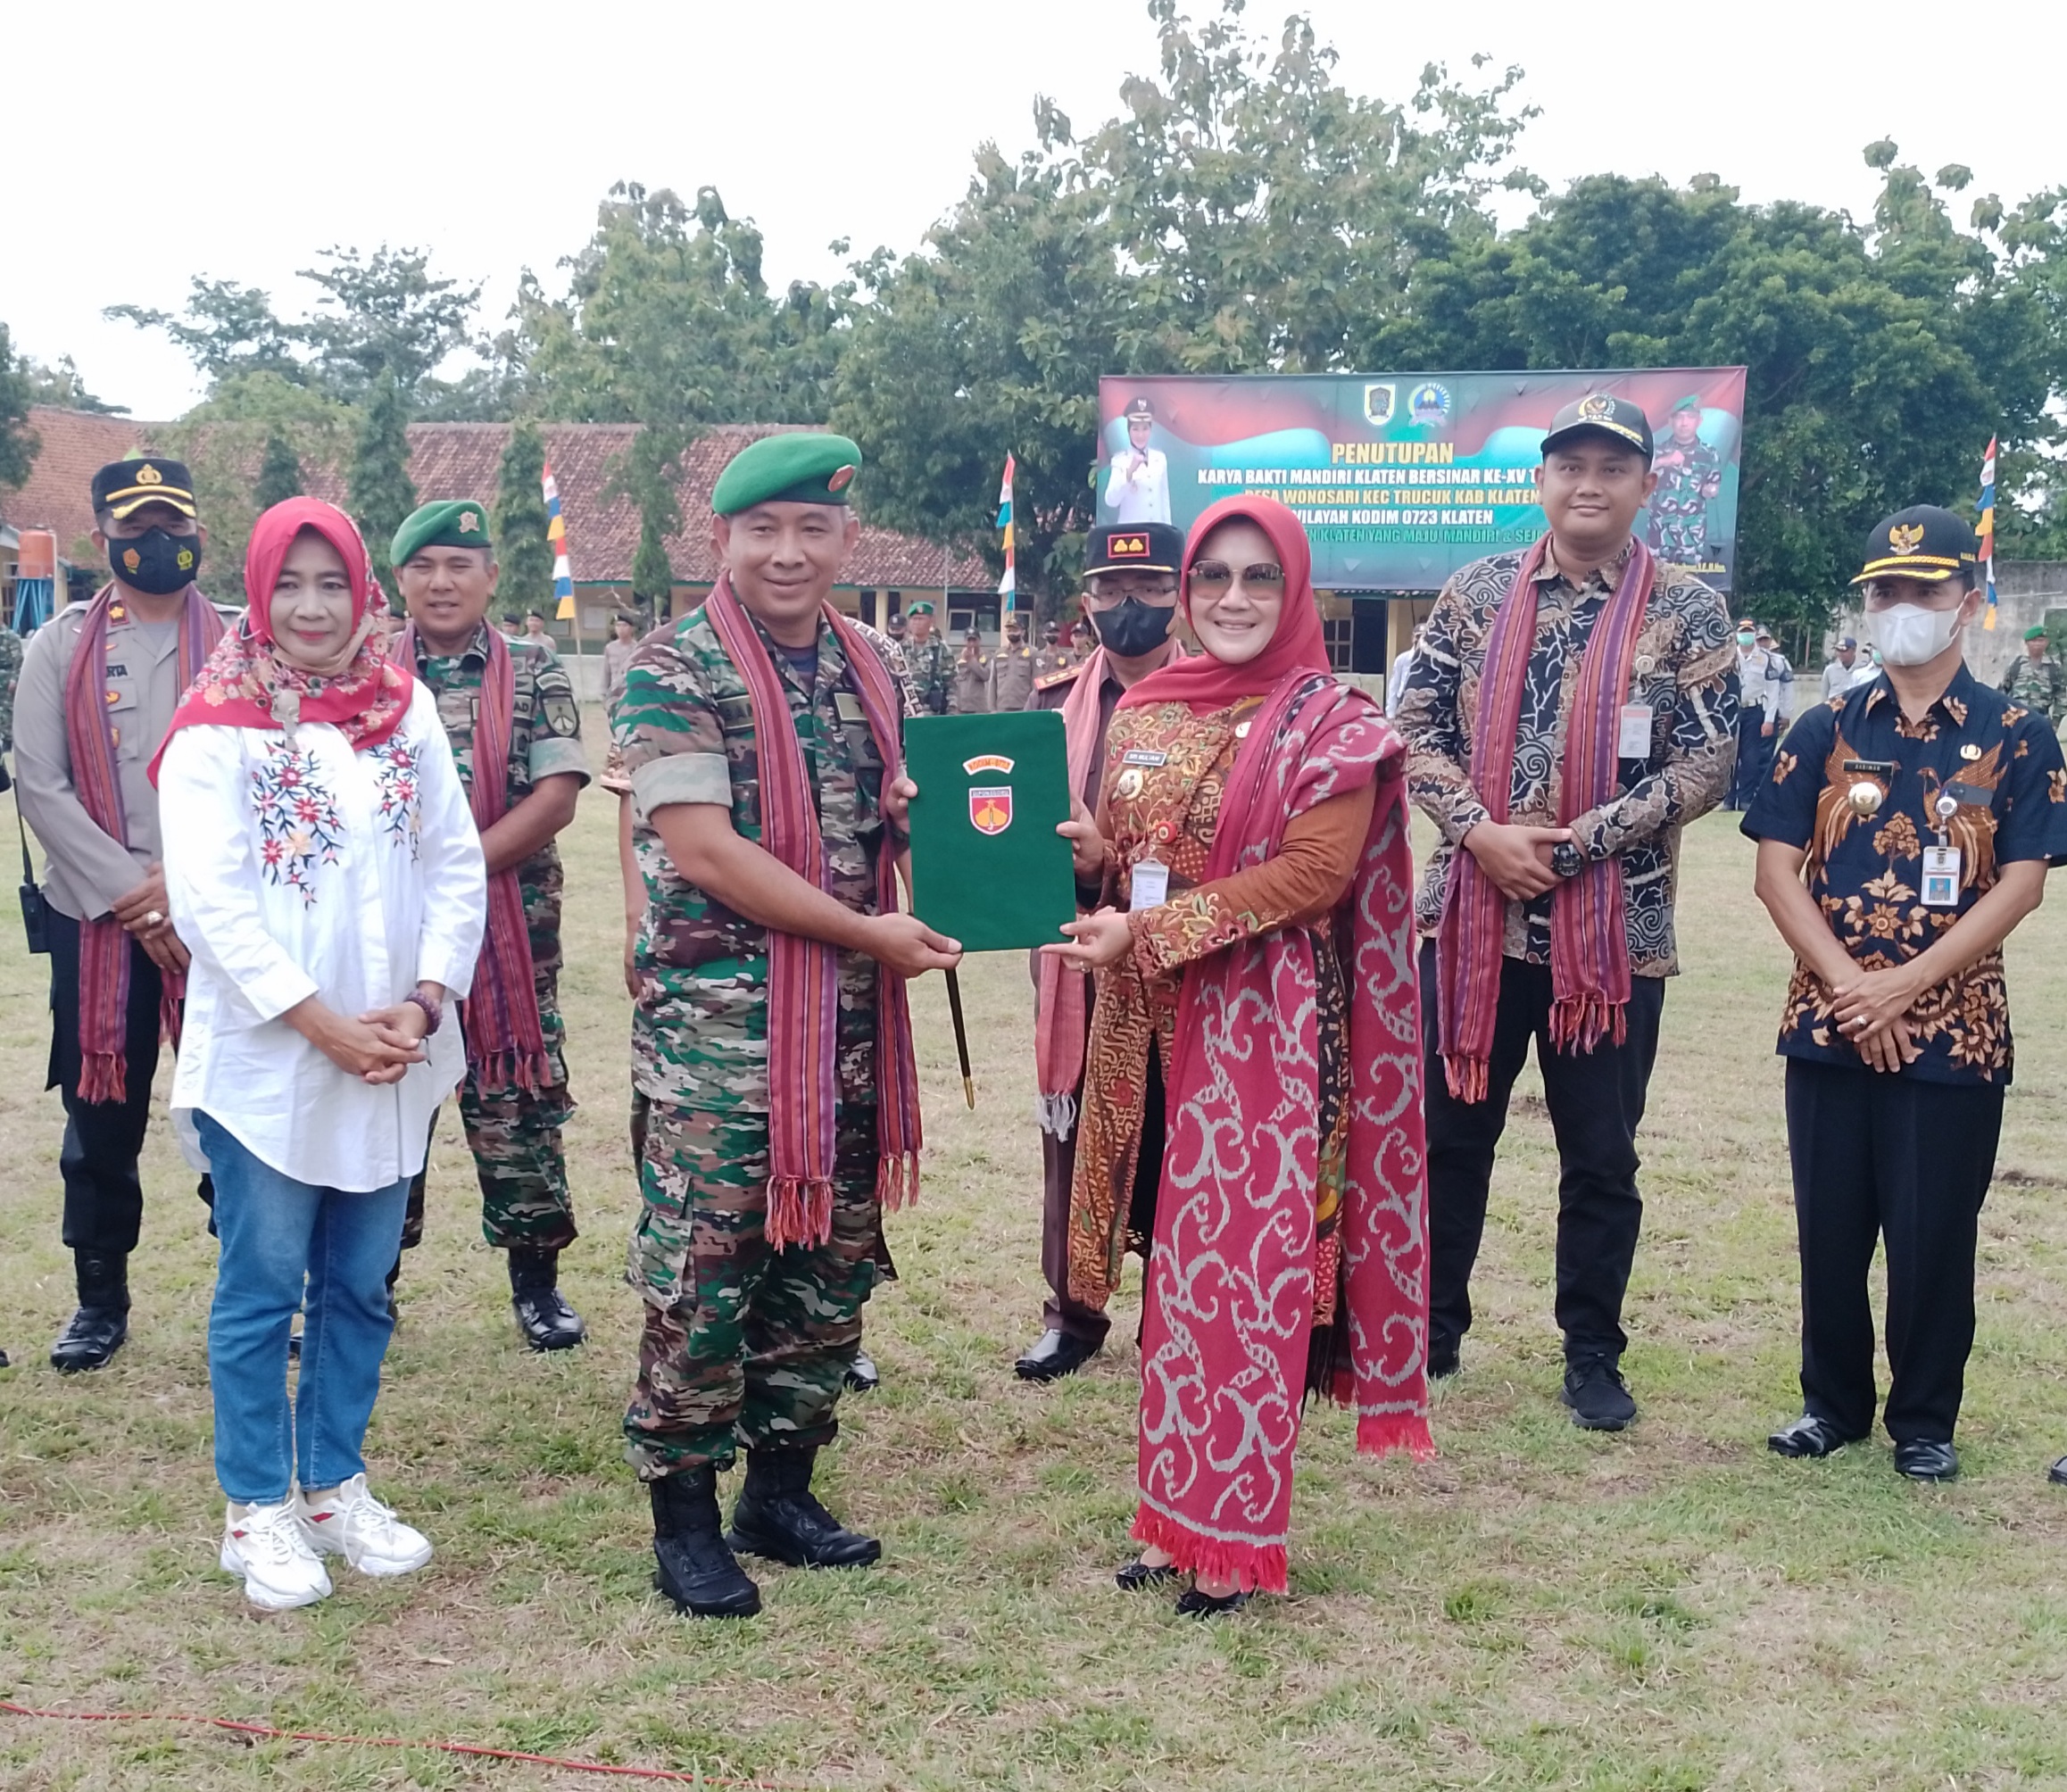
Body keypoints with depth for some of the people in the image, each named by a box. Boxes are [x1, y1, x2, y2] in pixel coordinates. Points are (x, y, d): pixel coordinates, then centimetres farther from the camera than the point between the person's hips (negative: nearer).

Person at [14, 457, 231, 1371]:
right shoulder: (60, 646, 6)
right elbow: (38, 784, -2)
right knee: (101, 1112, 8)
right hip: (97, 920, 1)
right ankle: (101, 1298, 22)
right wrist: (132, 895, -10)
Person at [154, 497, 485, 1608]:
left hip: (395, 1061, 4)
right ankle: (256, 1510, 18)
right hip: (263, 1062, -4)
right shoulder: (217, 729, -6)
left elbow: (456, 864, 5)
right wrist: (323, 1026, -17)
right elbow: (210, 902, -13)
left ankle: (334, 1485, 28)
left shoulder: (404, 711, 6)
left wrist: (424, 1001, -8)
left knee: (359, 1286, 13)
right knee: (262, 1291, 5)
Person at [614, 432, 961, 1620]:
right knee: (707, 1266, -2)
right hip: (718, 1017, -6)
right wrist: (869, 932, -15)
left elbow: (905, 823, 19)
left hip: (850, 1017, 6)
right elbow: (701, 849, -16)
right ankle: (684, 1512, 13)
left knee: (833, 1259, 12)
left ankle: (782, 1488, 27)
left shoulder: (872, 672, 11)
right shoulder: (677, 668, -8)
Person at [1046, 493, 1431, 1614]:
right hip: (1151, 1027, 5)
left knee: (1245, 1270, -1)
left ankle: (1235, 1538, 11)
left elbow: (1314, 872, -16)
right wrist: (1094, 857, -5)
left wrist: (1150, 931, -19)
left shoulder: (1330, 726, -5)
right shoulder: (1144, 714, 11)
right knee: (1174, 1270, 10)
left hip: (1263, 1028, -5)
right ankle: (1178, 1514, 21)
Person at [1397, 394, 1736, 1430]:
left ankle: (1592, 1356, 24)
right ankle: (1431, 1328, 28)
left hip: (1615, 926, -2)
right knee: (1448, 1132, 11)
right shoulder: (1476, 593, 4)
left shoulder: (1688, 612, -2)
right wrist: (1482, 831, -14)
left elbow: (1707, 765, -8)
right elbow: (1417, 727, 3)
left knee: (1600, 1156, 8)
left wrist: (1569, 845, -16)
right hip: (1470, 911, 2)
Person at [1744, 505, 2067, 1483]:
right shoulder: (1825, 731, 6)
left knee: (1933, 1234, 4)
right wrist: (1848, 982, -13)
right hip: (1827, 1025, 2)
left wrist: (1906, 984, -16)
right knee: (1830, 1226, 9)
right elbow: (1777, 868, 0)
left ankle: (1925, 1421, 21)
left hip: (1953, 1031, -2)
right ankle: (1832, 1402, 26)